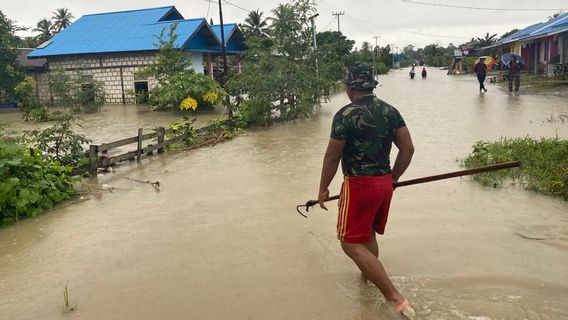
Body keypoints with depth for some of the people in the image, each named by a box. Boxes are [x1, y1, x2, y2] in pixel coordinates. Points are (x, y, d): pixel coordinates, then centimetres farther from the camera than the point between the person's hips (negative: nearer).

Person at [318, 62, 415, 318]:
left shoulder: (345, 115, -14)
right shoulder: (390, 111, 5)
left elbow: (332, 157, -10)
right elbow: (408, 148, 6)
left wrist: (323, 189, 2)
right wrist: (393, 178, 17)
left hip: (359, 184, -8)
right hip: (384, 183, 8)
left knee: (352, 244, -2)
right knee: (368, 236, 25)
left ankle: (395, 297, -7)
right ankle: (368, 278, 43)